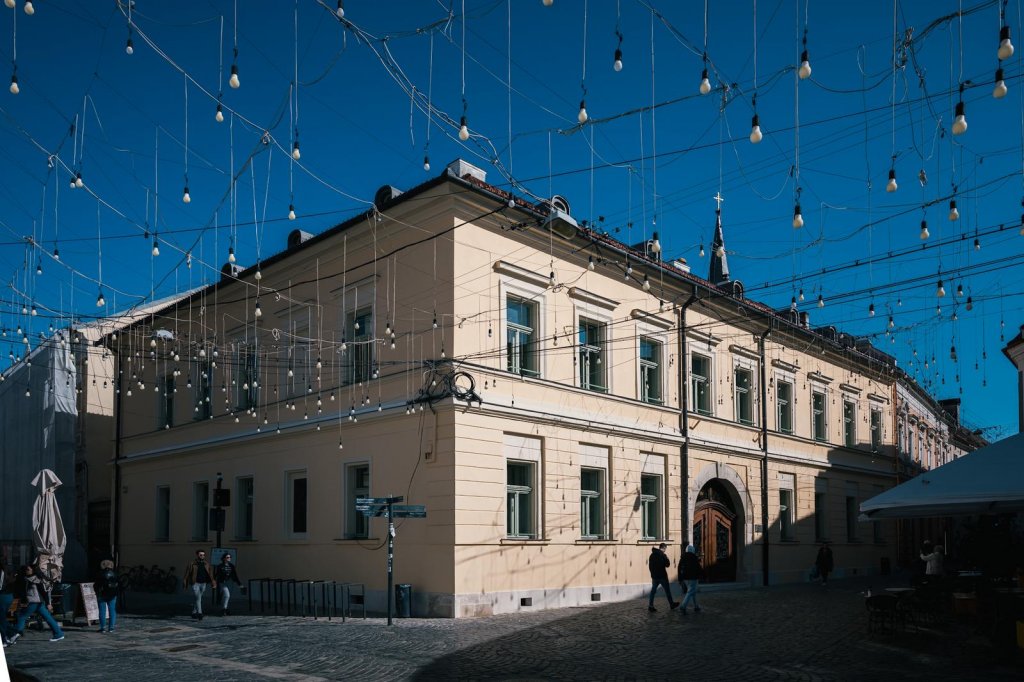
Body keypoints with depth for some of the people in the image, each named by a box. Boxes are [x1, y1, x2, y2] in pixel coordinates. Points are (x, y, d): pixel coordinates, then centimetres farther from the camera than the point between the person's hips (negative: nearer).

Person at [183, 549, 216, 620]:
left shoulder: (207, 564, 6)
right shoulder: (192, 564, -4)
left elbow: (210, 574, 2)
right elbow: (187, 574, 0)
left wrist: (213, 583, -6)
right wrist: (186, 585, -1)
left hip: (203, 584, 4)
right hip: (195, 583, -4)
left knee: (196, 599, 15)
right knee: (198, 598, -14)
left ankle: (194, 612, 27)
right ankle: (199, 613, -19)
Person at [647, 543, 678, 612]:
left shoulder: (652, 555, 6)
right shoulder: (662, 555, -14)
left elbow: (649, 565, 11)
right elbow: (667, 564, -12)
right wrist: (668, 561, 6)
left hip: (654, 576, 5)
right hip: (662, 576, -5)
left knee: (653, 590, 5)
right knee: (667, 590, 10)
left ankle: (650, 606, -3)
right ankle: (671, 604, 21)